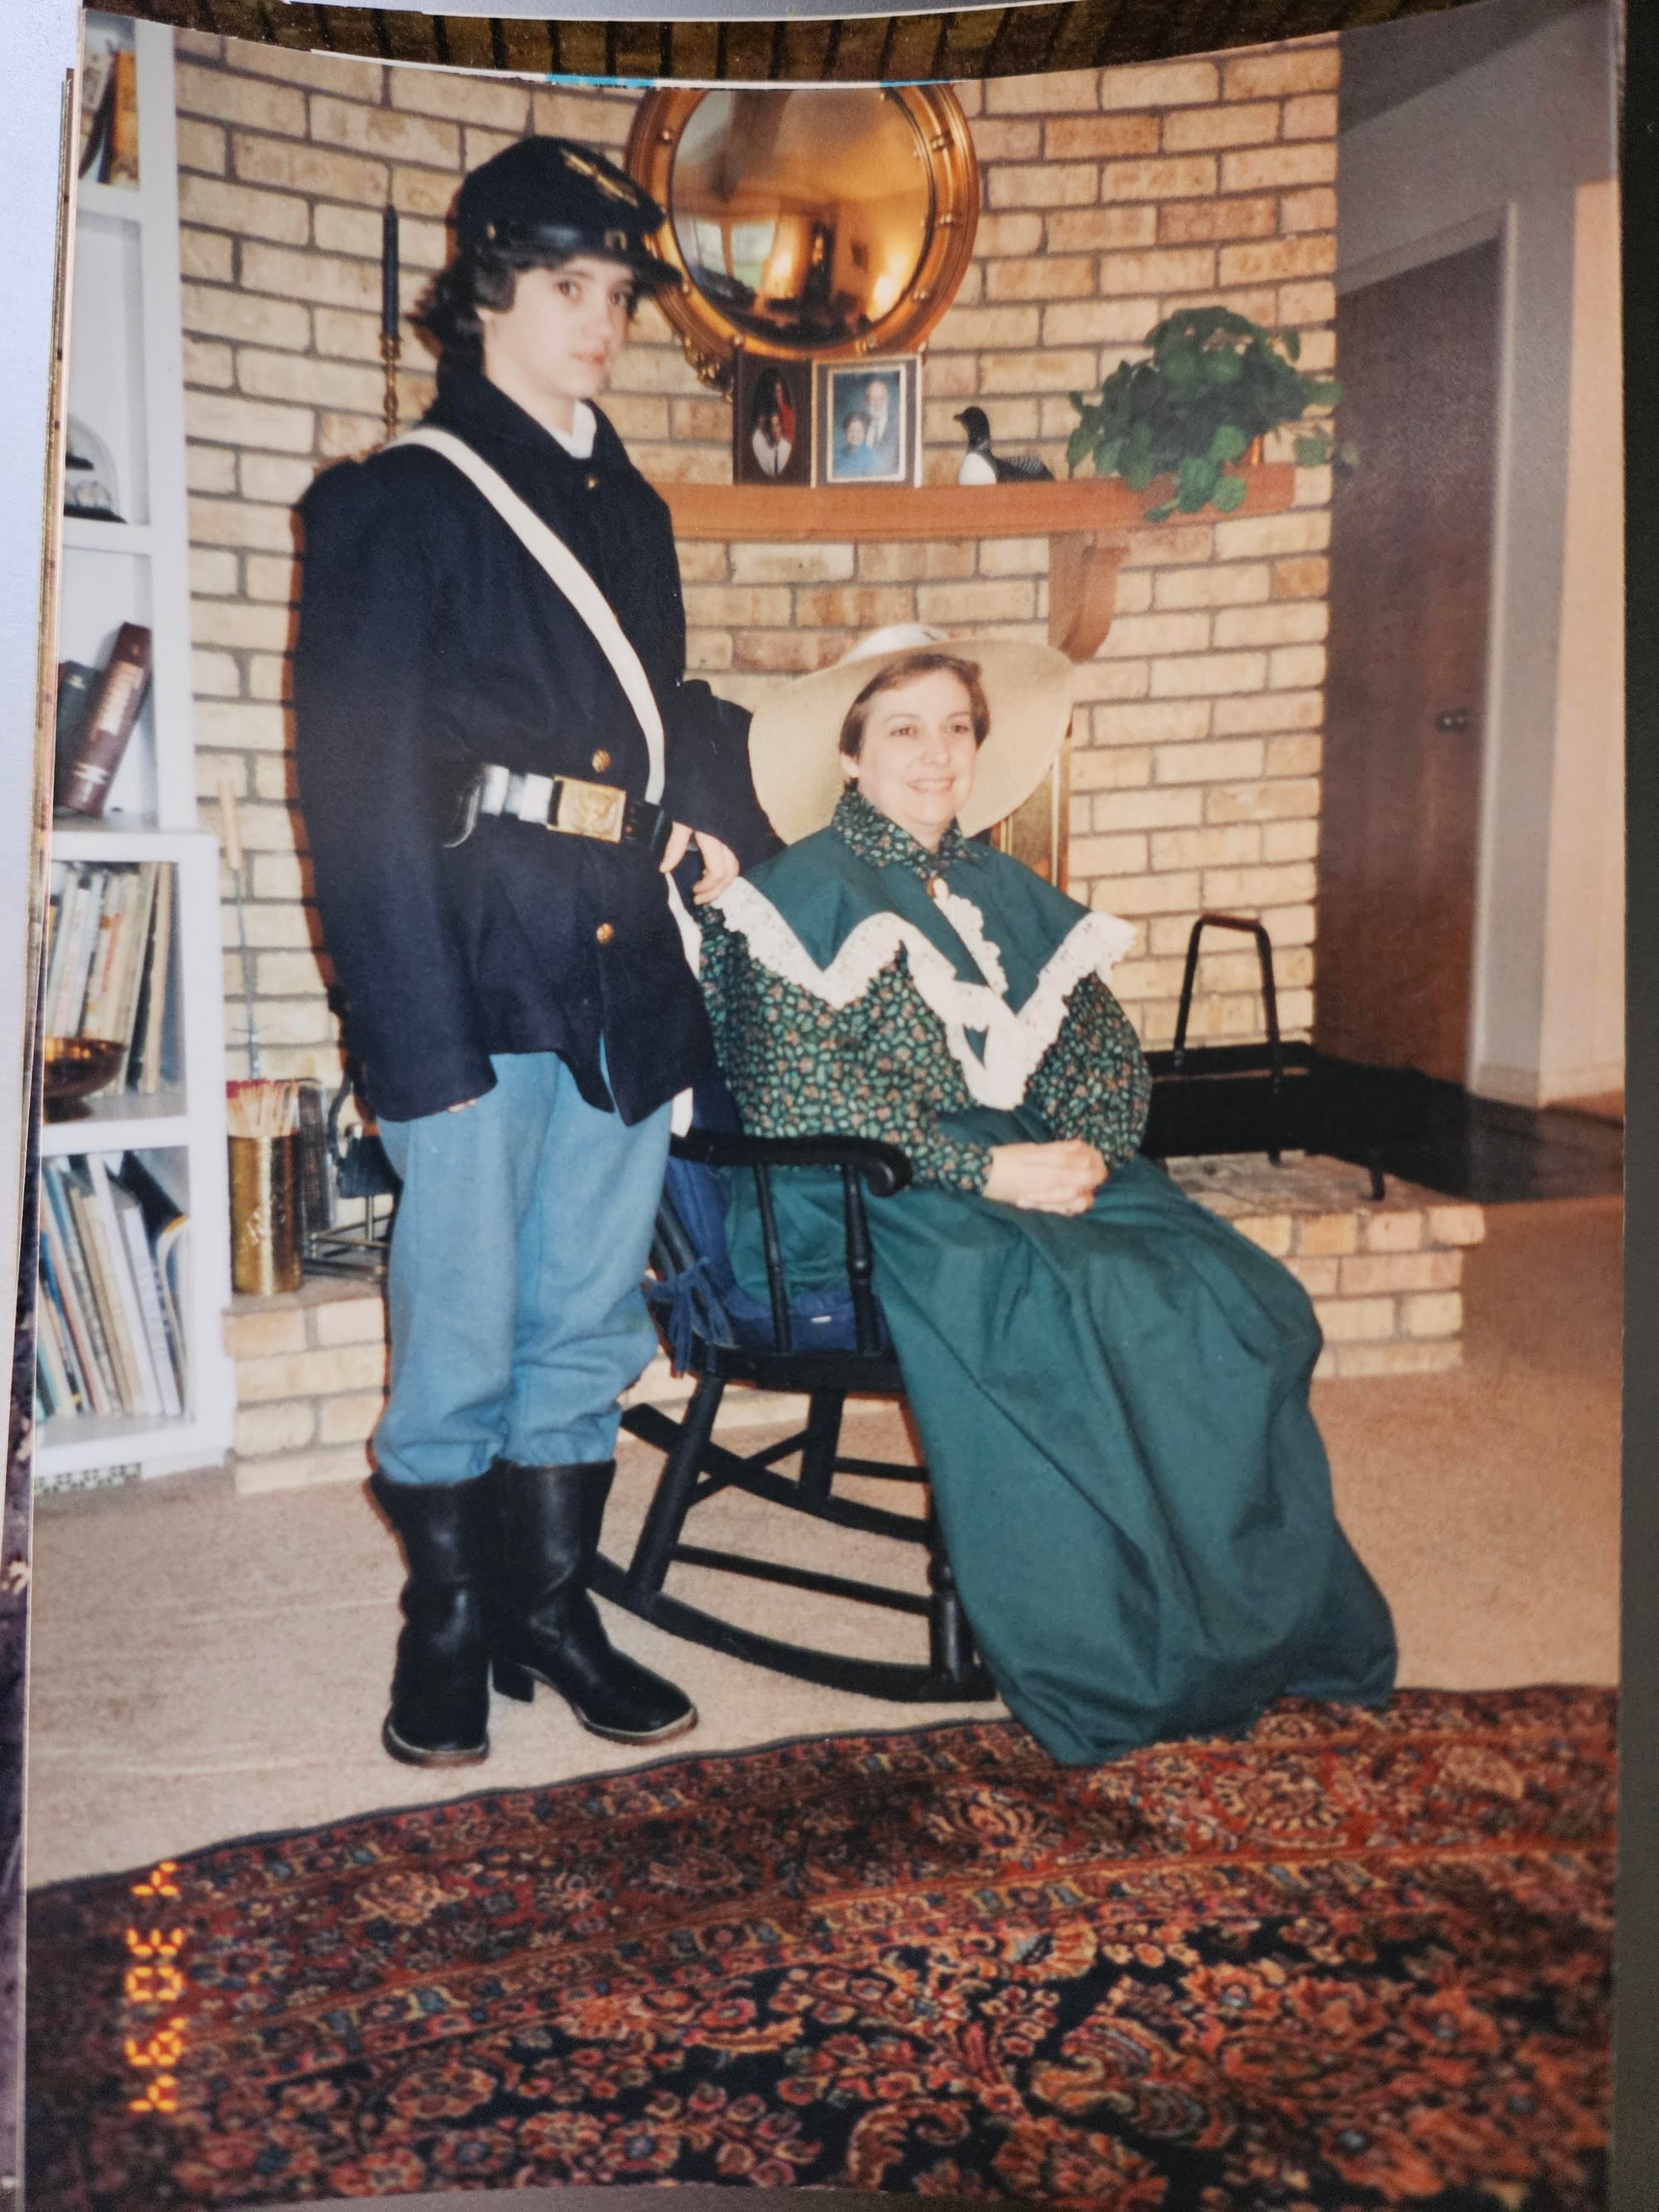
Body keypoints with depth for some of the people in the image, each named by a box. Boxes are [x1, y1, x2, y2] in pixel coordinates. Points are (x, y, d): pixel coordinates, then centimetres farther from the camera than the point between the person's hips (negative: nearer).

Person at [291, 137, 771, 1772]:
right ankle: (446, 1625, 21)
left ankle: (550, 1607, 27)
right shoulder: (398, 504, -2)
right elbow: (355, 792, -9)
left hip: (620, 982, 6)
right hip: (478, 979, -6)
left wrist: (715, 807, 7)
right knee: (464, 1336, 1)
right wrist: (418, 1039, -16)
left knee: (586, 1326, 12)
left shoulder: (629, 510, 18)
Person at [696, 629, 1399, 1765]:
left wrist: (1088, 1150, -8)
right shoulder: (802, 894, 3)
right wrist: (983, 1169, -17)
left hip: (1041, 1170, 6)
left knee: (1237, 1300, -20)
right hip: (870, 1200, -5)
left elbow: (1109, 1047, 16)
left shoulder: (1010, 895, 22)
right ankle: (1116, 1666, -22)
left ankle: (1276, 1618, -11)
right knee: (1060, 1311, -34)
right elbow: (799, 1088, -11)